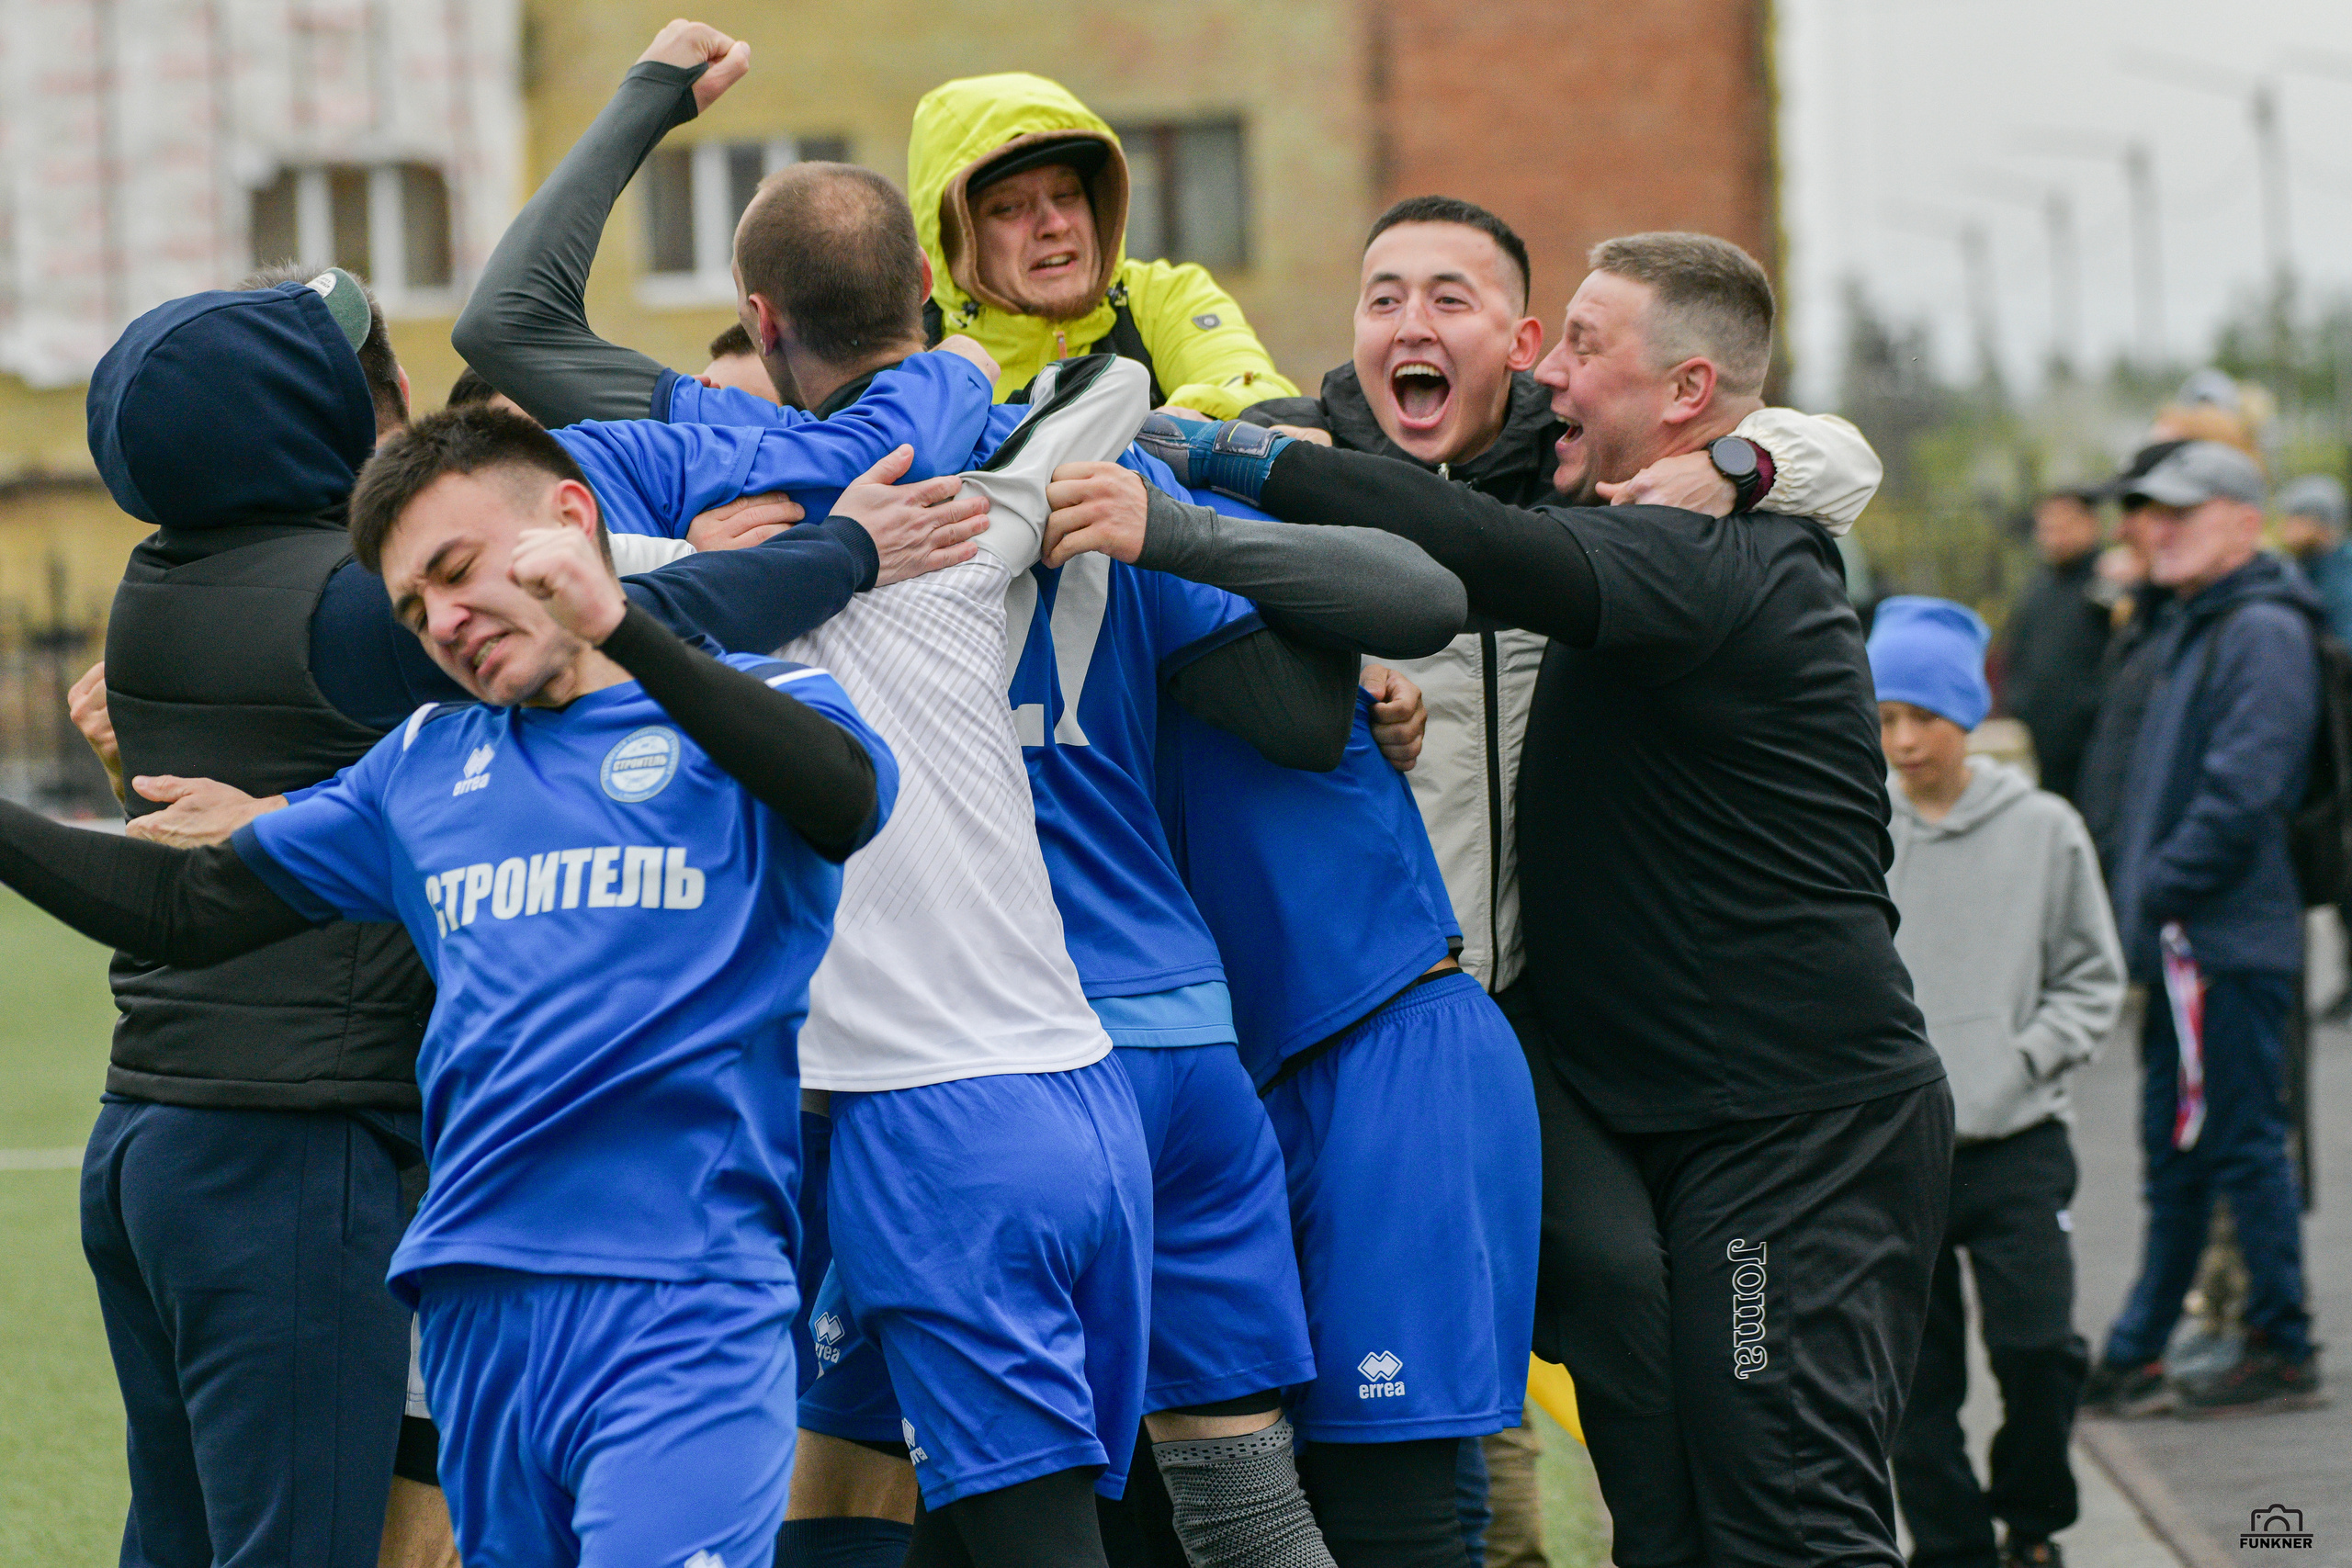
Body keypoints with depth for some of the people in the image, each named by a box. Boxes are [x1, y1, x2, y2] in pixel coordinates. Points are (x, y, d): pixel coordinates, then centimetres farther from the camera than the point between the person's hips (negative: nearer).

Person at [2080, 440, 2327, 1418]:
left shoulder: (2263, 632, -13)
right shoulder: (2186, 631, 18)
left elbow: (2244, 788, -21)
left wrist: (2163, 889, -17)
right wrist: (2135, 899, 15)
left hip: (2229, 941, -10)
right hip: (2181, 939, 10)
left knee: (2240, 1144, -5)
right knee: (2176, 1154, 13)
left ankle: (2282, 1353, 1)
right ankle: (2135, 1357, 18)